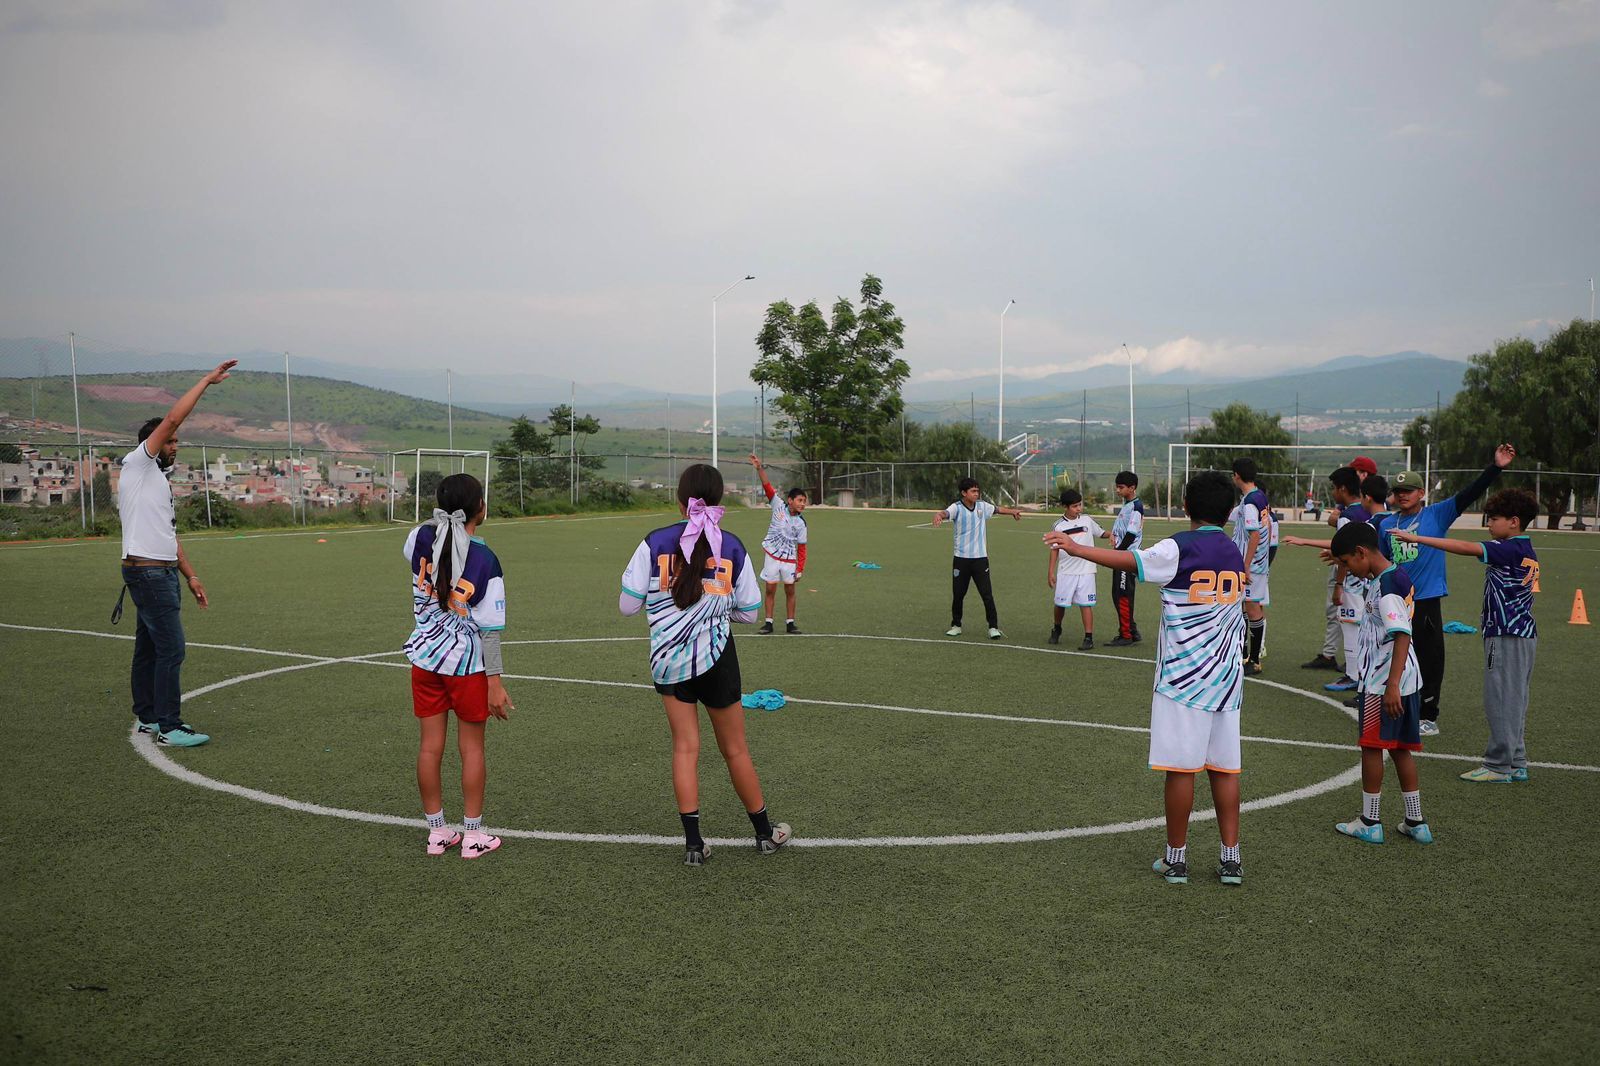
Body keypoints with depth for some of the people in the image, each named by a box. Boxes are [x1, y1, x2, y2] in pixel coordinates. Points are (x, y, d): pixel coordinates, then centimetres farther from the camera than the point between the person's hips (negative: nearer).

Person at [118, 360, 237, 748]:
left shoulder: (159, 479, 20)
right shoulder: (137, 465, -6)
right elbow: (172, 418, -16)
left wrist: (190, 575, 18)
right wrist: (207, 380, -13)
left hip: (163, 574, 10)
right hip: (147, 573, -10)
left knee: (149, 647, 15)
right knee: (172, 648, -11)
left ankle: (148, 718, 23)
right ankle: (169, 727, -8)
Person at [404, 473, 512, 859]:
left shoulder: (422, 537, -7)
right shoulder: (485, 560, -18)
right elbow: (490, 628, -16)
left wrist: (444, 520, 18)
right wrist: (495, 682, -11)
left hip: (424, 657, 4)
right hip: (467, 661, -4)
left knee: (430, 745, 11)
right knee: (471, 747, 9)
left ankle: (437, 831, 22)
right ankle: (473, 835, 16)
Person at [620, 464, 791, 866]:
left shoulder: (655, 543, -8)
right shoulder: (732, 547, -5)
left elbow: (627, 604, -5)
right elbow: (748, 612, 3)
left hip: (668, 661, 0)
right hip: (715, 658, 0)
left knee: (685, 746, 10)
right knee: (735, 749, 13)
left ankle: (693, 842, 9)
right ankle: (765, 832, 28)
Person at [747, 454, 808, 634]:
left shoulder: (801, 523, -2)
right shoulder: (778, 506, -5)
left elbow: (801, 548, 1)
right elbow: (767, 486, -12)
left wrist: (800, 570, -5)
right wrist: (759, 468, -25)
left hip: (790, 560, 1)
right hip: (771, 556, -1)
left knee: (790, 590, 4)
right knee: (769, 589, 3)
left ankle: (790, 623, 14)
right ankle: (768, 623, 10)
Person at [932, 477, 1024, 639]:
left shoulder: (982, 506, 5)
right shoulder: (957, 508, -9)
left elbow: (997, 509, 25)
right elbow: (945, 513, -31)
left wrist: (1012, 511, 41)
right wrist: (938, 515, -55)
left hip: (980, 558, 2)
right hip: (961, 559, -2)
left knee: (987, 594, -4)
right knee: (958, 594, 7)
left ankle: (993, 627, 4)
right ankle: (956, 626, 24)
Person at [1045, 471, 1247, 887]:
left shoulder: (1179, 548, -10)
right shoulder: (1235, 553, 10)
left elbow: (1130, 561, -13)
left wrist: (1075, 548, -7)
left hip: (1183, 676, -6)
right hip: (1226, 676, 6)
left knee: (1181, 767, 1)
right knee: (1225, 767, 9)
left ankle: (1176, 857, 9)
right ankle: (1231, 858, 12)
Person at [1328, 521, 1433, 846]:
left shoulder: (1385, 587, -20)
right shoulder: (1398, 576, 10)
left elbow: (1402, 636, -27)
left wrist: (1392, 685, -29)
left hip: (1383, 683, -9)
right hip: (1407, 679, 9)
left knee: (1371, 746, 3)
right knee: (1400, 748, 15)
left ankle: (1370, 822, 13)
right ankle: (1416, 822, 20)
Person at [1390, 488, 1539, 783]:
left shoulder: (1508, 549, -15)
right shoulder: (1527, 552, 14)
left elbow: (1464, 547, -25)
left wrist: (1416, 538, -25)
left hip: (1505, 636, -10)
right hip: (1524, 634, 10)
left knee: (1500, 701, -4)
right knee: (1514, 701, 14)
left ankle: (1498, 766, 1)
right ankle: (1516, 764, 20)